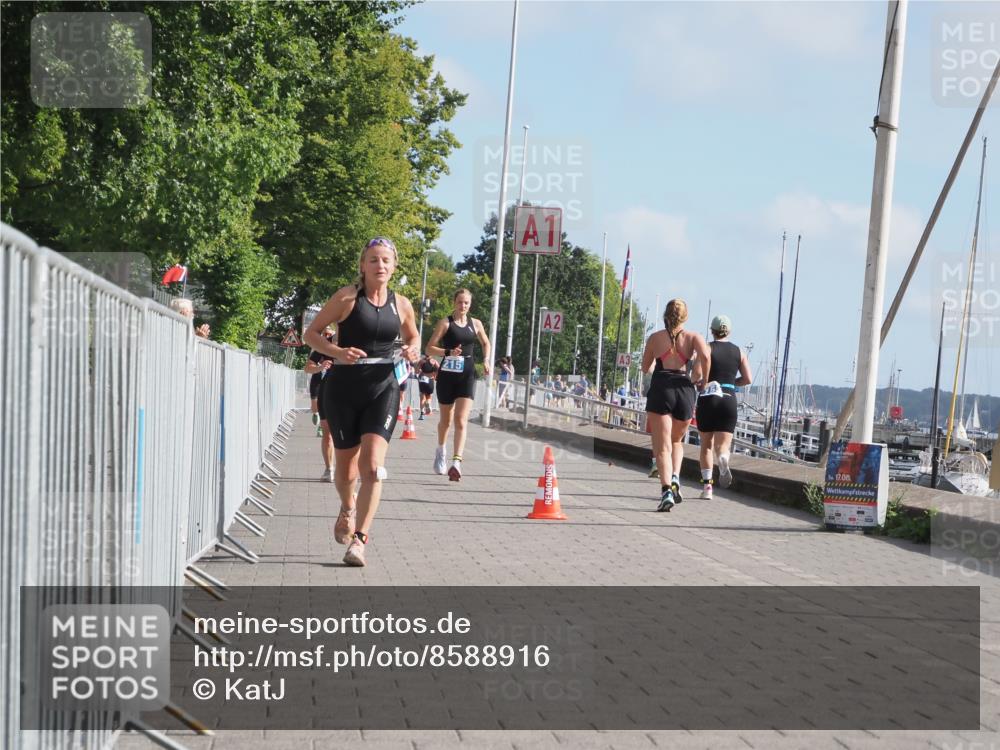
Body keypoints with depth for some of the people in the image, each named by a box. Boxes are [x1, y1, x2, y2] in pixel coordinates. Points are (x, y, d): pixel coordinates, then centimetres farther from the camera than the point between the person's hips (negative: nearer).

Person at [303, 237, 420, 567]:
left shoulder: (402, 305, 5)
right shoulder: (347, 297, -5)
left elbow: (413, 337, 23)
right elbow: (311, 333, -1)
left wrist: (412, 350, -1)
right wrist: (337, 352, -20)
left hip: (383, 389, 1)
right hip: (344, 388, -1)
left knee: (373, 465, -16)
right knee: (345, 469, 11)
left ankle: (359, 539, -13)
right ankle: (347, 508, 45)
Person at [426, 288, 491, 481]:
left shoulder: (475, 324, 8)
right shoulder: (445, 323, -2)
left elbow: (486, 343, 26)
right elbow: (430, 348, -4)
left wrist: (486, 360, 8)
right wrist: (448, 352, -20)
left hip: (467, 375, 1)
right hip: (447, 374, -1)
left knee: (461, 420, -13)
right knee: (446, 420, 13)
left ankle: (456, 463, -22)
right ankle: (440, 452, 40)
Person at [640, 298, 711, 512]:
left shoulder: (655, 338, 9)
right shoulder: (693, 337, 7)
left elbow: (646, 368, 18)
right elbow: (705, 356, -13)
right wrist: (702, 379, 2)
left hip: (660, 389, -1)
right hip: (685, 389, 1)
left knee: (663, 446, -3)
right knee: (677, 441, 22)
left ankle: (666, 489, -21)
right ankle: (675, 478, 0)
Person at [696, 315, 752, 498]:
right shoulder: (738, 351, 8)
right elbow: (748, 379, 4)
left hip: (707, 399, -1)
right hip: (729, 400, 1)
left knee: (706, 445, 12)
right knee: (722, 445, 0)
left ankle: (707, 484, 4)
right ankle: (723, 459, -36)